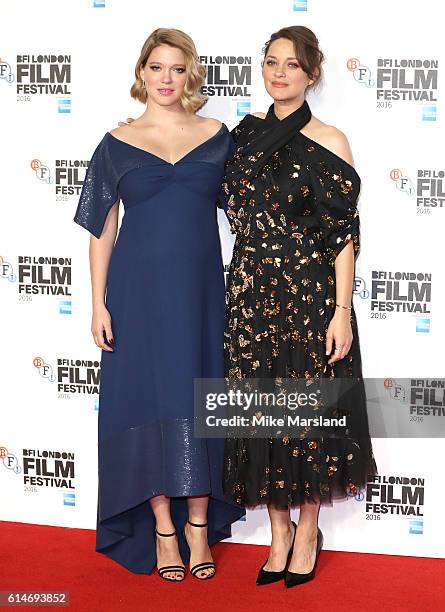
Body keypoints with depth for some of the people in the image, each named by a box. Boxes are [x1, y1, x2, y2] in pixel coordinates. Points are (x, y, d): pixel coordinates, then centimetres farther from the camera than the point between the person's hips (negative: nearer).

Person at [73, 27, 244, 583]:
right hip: (139, 289, -1)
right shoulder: (118, 143, 3)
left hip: (200, 289, 1)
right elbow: (102, 230, 4)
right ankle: (162, 527, 16)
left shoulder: (217, 137, 6)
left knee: (199, 399, 4)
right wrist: (99, 304, -2)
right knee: (146, 396, 3)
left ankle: (198, 523, 18)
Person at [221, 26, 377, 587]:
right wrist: (238, 289, 11)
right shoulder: (246, 135, 9)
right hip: (250, 295, 4)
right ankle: (280, 531, 25)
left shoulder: (327, 142, -5)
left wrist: (342, 311, -13)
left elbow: (345, 233, -7)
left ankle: (308, 530, 24)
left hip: (309, 296, -4)